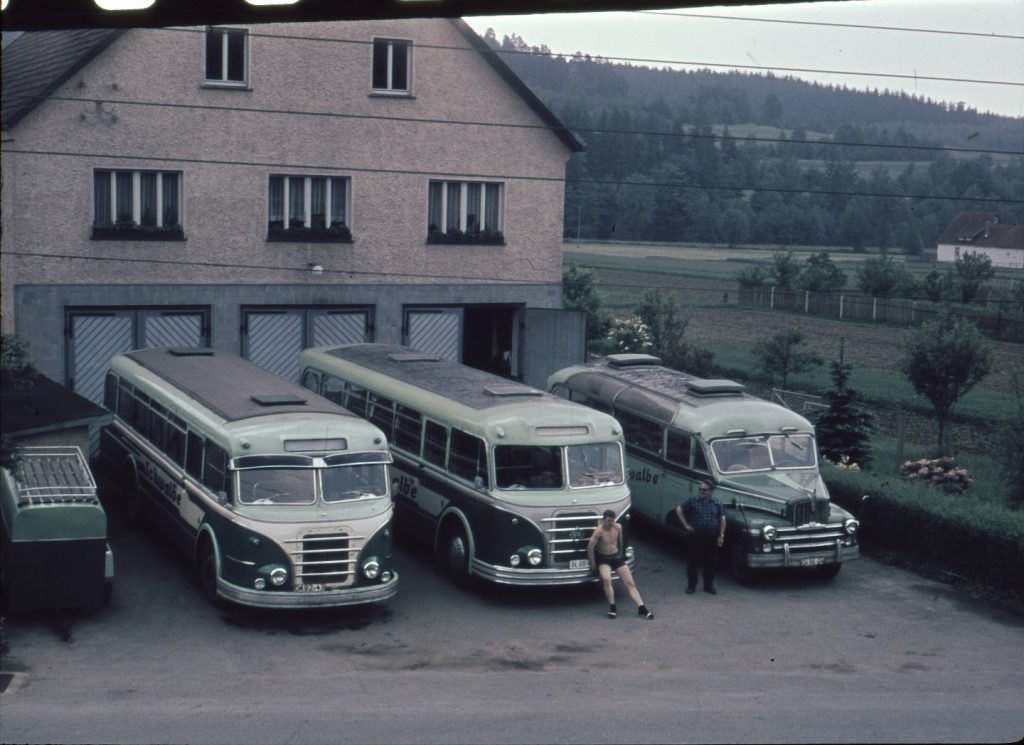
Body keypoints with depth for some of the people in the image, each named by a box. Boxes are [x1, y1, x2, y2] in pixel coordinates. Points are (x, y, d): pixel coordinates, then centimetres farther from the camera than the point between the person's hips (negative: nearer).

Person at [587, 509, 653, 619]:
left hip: (616, 557, 5)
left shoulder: (618, 528, -2)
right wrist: (593, 564, -15)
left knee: (630, 583, -7)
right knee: (606, 579, -33)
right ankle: (612, 608, -24)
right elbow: (590, 547, -20)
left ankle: (642, 609, -13)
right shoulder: (599, 531, -19)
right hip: (603, 559, -5)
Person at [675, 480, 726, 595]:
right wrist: (685, 525, -2)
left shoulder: (716, 503, 3)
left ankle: (709, 585, 21)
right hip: (695, 537, -2)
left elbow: (722, 519, 8)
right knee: (693, 562, 3)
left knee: (711, 563, 8)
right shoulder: (692, 501, -2)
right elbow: (679, 510, 4)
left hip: (711, 538, 2)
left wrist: (721, 536, 3)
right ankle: (691, 585, 15)